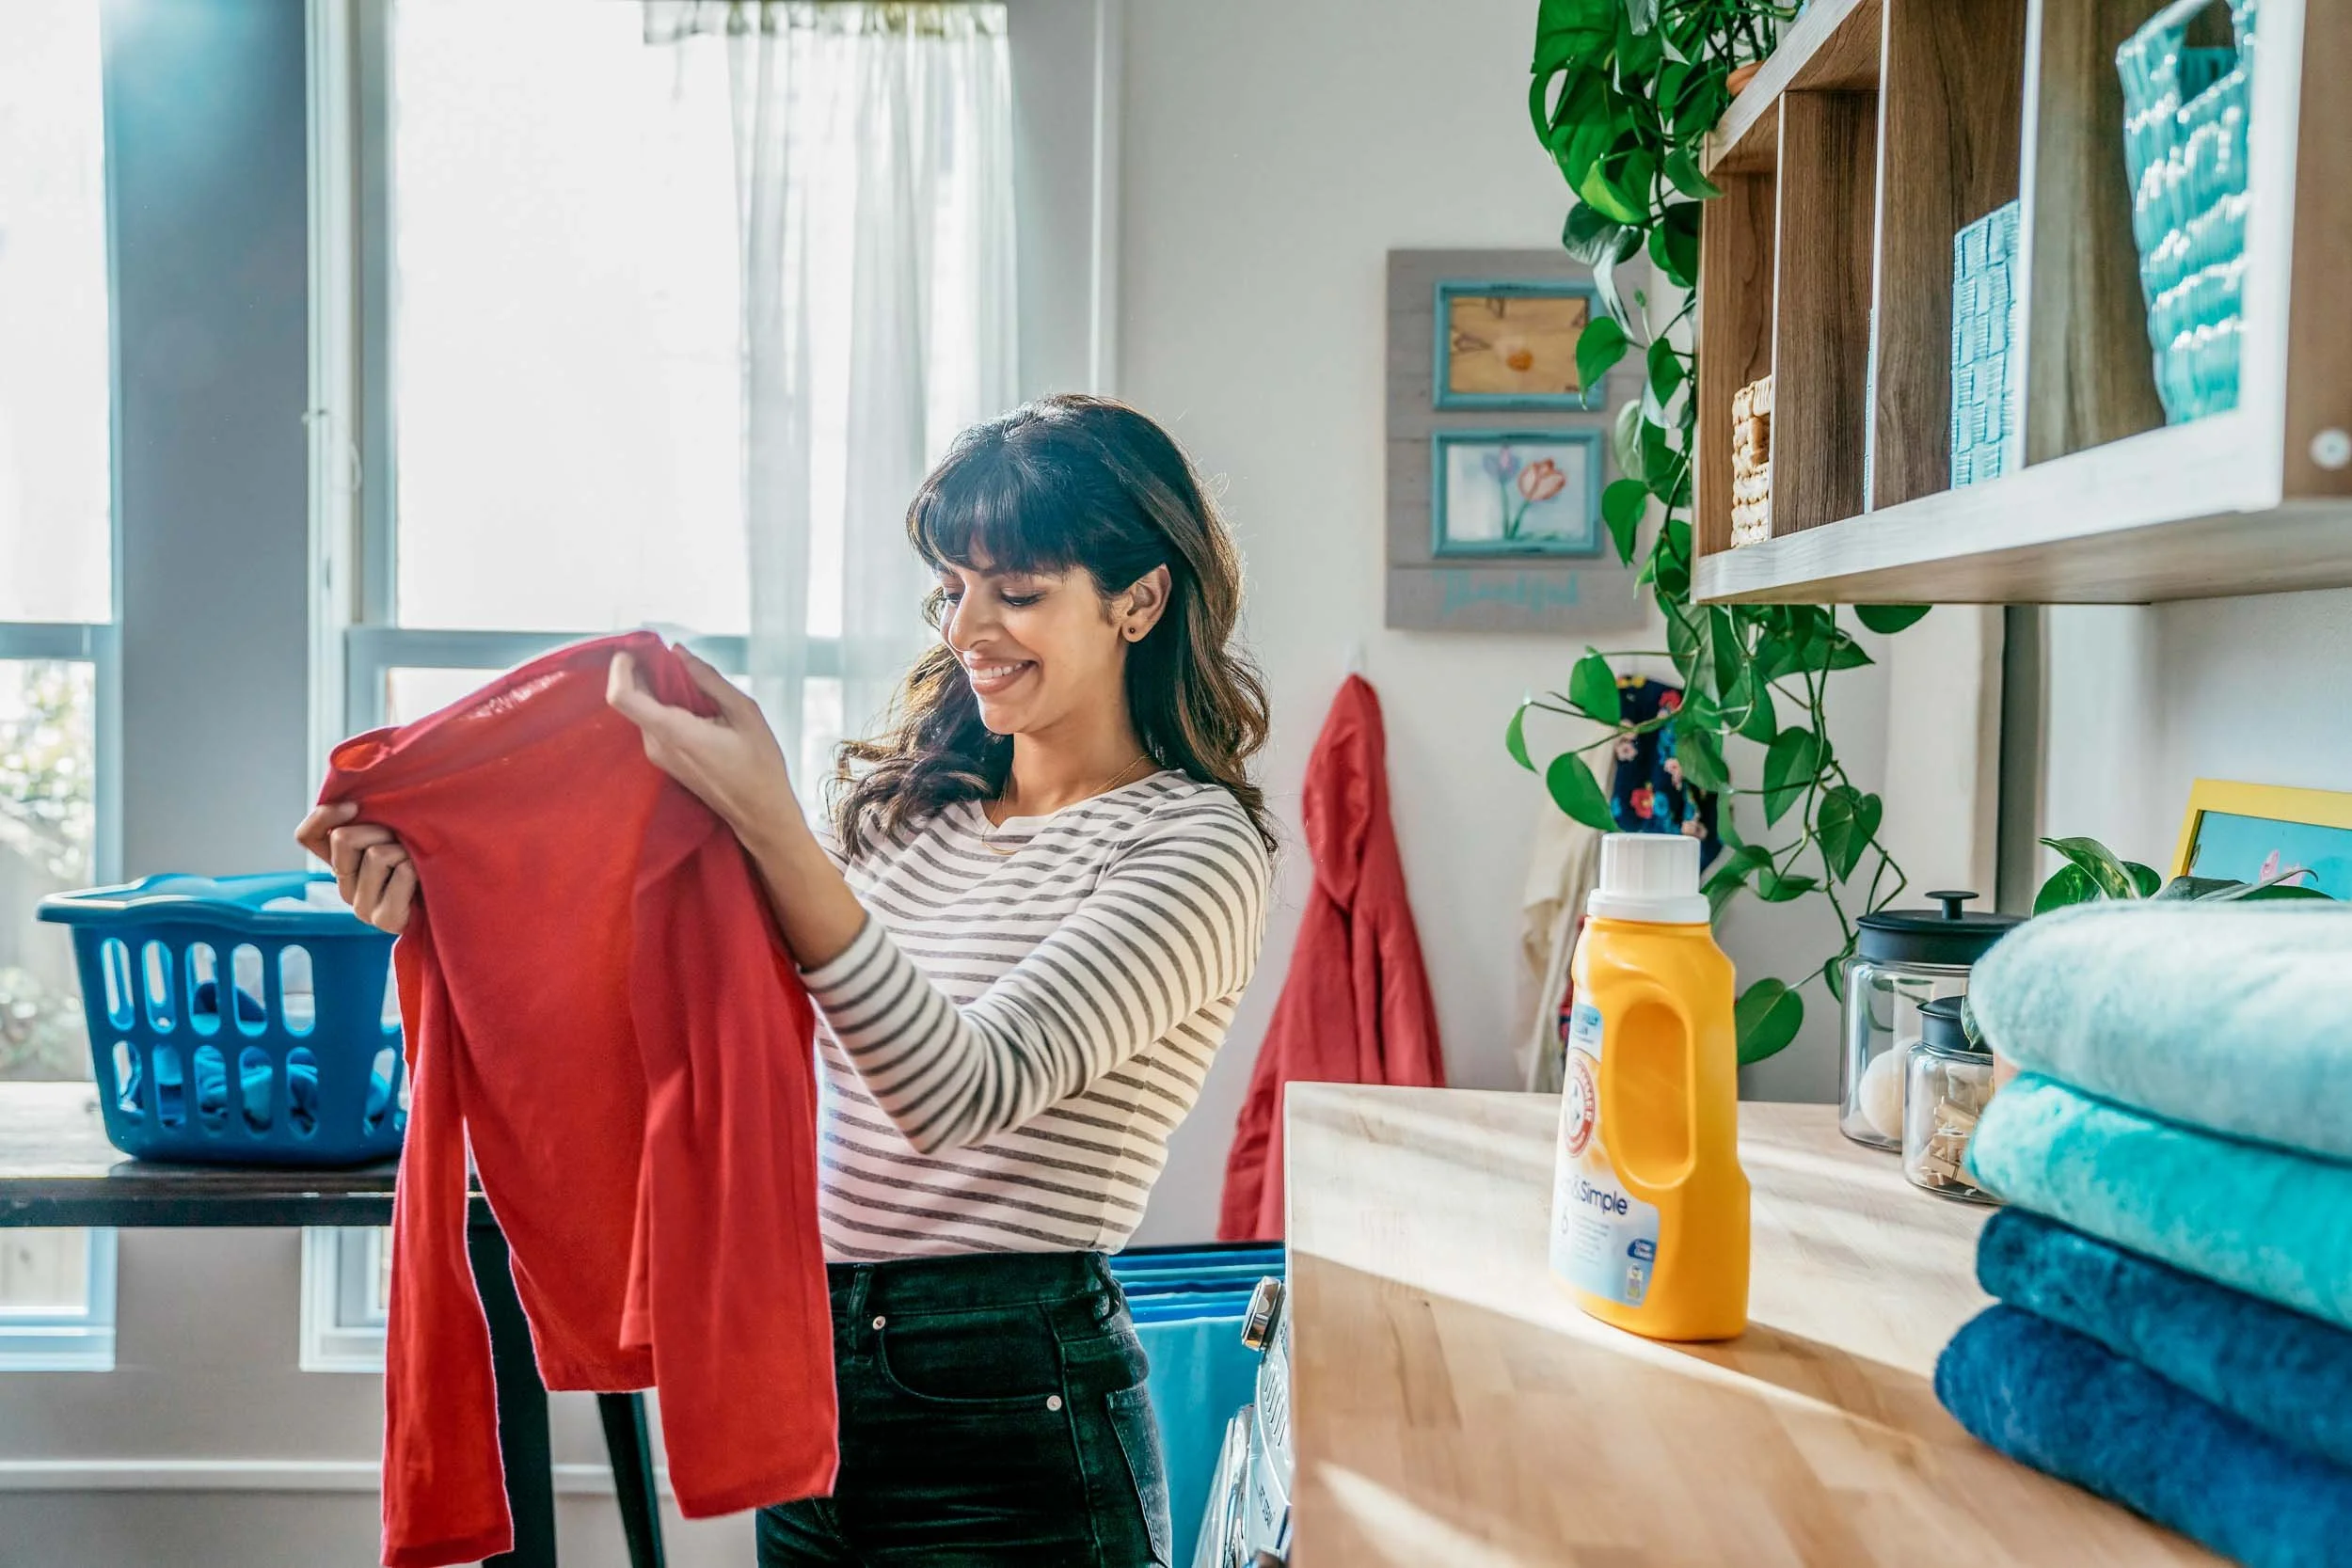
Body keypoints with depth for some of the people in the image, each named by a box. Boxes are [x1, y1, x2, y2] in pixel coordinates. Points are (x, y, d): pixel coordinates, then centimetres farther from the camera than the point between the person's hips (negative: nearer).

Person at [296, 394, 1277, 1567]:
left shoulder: (1198, 845, -11)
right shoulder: (903, 804, 10)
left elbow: (966, 1091, -24)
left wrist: (768, 821, -32)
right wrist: (451, 902, -9)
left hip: (1010, 1426, -6)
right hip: (813, 1387, 6)